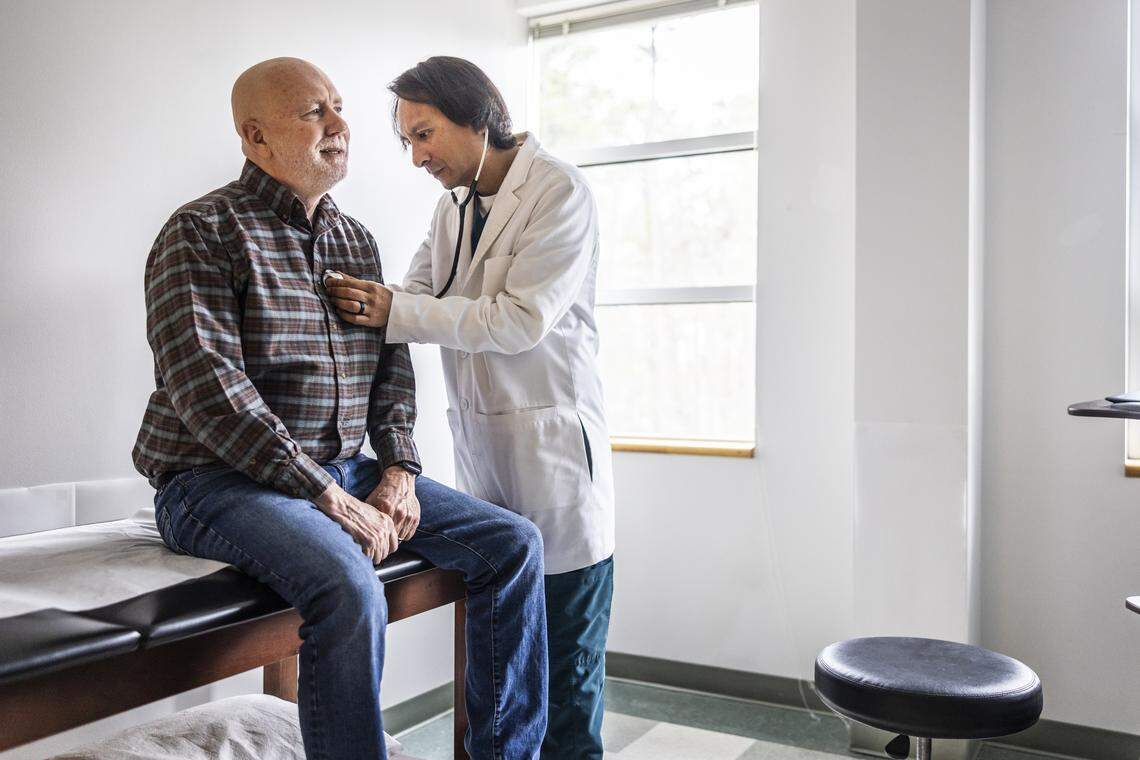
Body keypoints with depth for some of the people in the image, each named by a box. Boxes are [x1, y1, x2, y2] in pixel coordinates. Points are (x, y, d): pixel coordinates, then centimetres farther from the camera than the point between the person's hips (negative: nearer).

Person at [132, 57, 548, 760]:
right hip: (222, 480, -7)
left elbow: (391, 360, 15)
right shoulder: (204, 232, -7)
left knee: (514, 542, -3)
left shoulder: (356, 238, 15)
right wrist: (329, 498, -22)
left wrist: (399, 469, -2)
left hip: (345, 471, 7)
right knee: (351, 587, -36)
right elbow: (208, 389, -19)